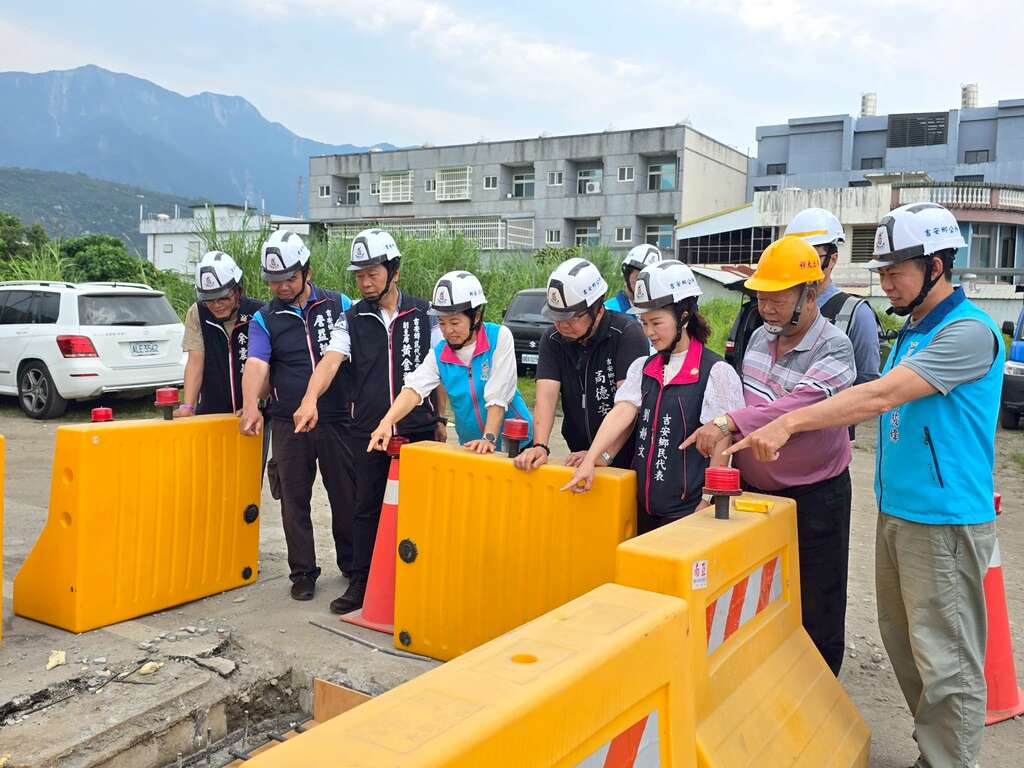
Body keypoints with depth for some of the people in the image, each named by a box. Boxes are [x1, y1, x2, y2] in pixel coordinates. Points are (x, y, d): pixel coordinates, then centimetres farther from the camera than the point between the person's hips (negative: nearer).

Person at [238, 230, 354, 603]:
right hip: (288, 424, 1)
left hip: (338, 419, 0)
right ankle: (303, 572, 21)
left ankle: (353, 565, 26)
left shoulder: (339, 305, 4)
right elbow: (256, 363, -12)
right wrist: (251, 405, -29)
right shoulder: (264, 319, 4)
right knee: (295, 501, 8)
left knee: (346, 496, 9)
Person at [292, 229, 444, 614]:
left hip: (417, 429, 0)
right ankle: (360, 583, 20)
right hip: (366, 431, 1)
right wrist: (311, 398, -32)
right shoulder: (351, 320, 2)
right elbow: (330, 360, -14)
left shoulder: (423, 314, 3)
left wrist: (440, 418, 8)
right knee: (366, 507, 8)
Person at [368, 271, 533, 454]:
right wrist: (387, 423, -31)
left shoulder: (499, 337, -13)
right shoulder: (439, 354, -2)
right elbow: (414, 389, -16)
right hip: (471, 445, 4)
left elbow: (497, 397, -18)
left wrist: (489, 439, -23)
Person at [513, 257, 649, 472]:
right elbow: (546, 395, -11)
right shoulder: (552, 340, 0)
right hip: (580, 456, 4)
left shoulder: (627, 333, -13)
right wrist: (540, 447, -25)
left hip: (626, 458, -4)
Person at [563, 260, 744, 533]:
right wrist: (590, 460, -18)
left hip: (686, 510, -5)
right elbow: (621, 413, -5)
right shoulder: (642, 367, 8)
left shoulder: (716, 372, -8)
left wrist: (707, 504, -9)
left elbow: (720, 444, -9)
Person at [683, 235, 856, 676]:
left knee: (816, 608, 7)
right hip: (755, 489, 6)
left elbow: (797, 406, -33)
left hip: (814, 496, -6)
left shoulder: (834, 349, -17)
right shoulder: (760, 337, 4)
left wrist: (728, 423, -42)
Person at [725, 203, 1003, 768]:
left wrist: (789, 423, -26)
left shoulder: (968, 332, -15)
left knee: (945, 659, -1)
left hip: (944, 522, -9)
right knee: (903, 643, 15)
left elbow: (881, 395, -23)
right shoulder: (911, 331, 14)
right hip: (896, 511, 9)